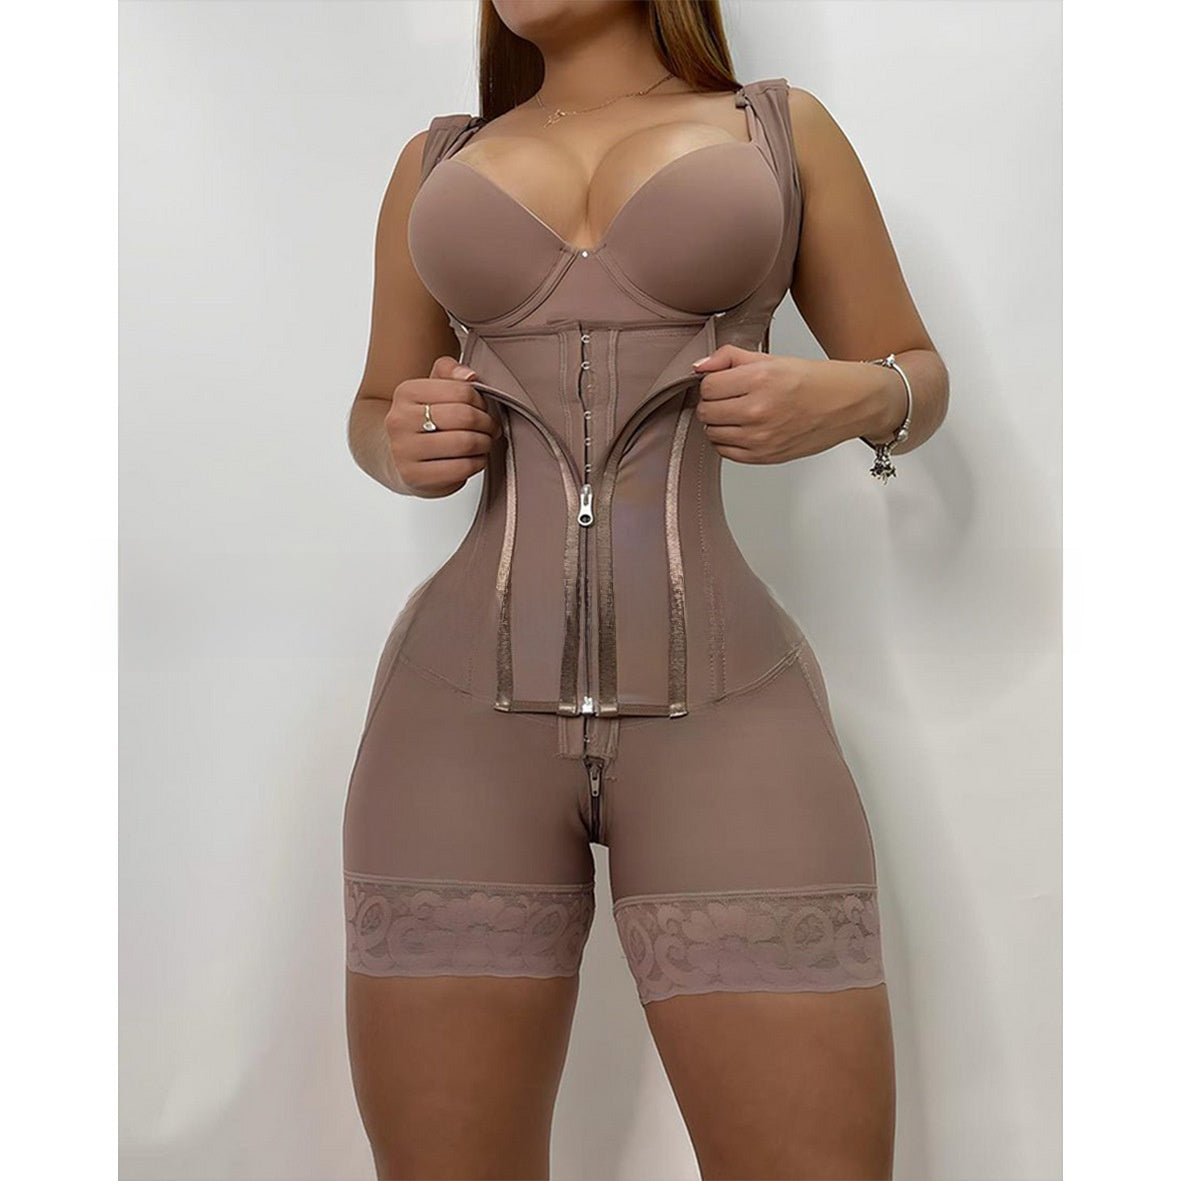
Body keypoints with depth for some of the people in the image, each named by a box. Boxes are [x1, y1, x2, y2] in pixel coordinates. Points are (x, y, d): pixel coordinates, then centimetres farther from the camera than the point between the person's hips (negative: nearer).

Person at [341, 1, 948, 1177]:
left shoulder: (783, 129, 12)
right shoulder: (437, 159, 17)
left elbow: (918, 380, 16)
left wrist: (845, 400, -8)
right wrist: (404, 445, -2)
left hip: (720, 707, -1)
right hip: (466, 708, 2)